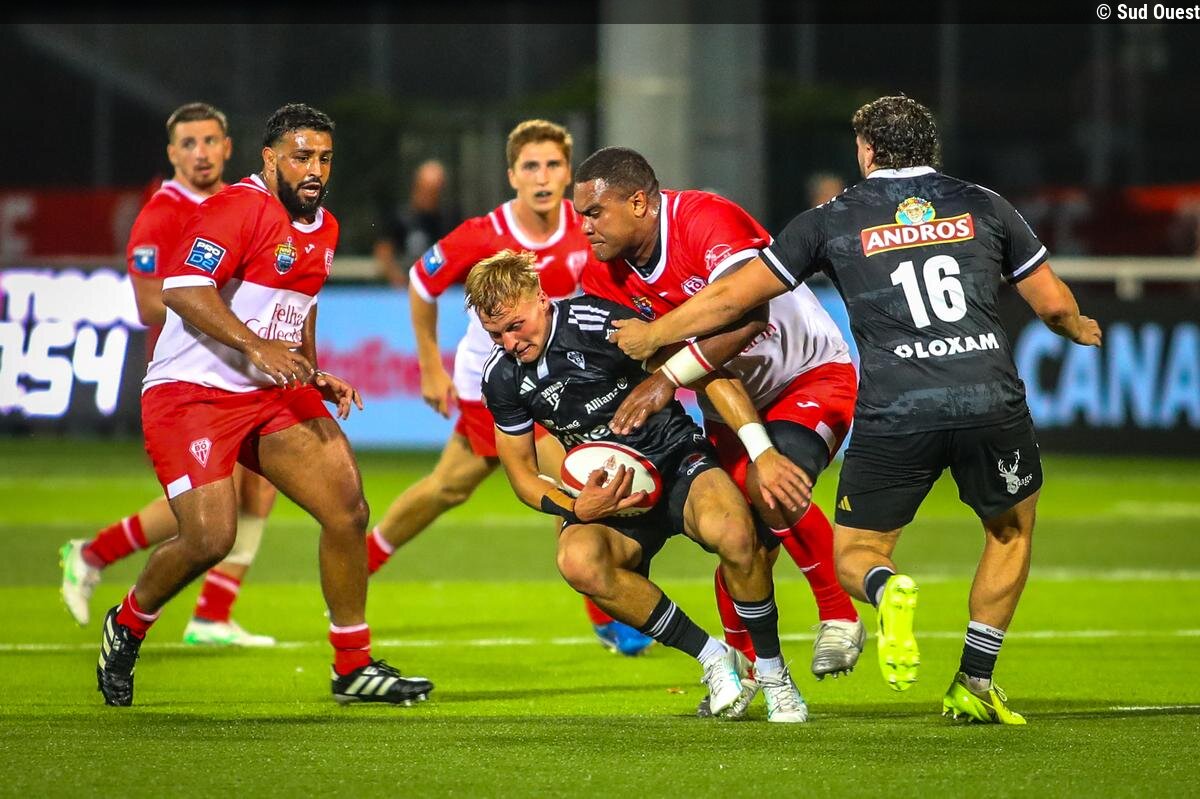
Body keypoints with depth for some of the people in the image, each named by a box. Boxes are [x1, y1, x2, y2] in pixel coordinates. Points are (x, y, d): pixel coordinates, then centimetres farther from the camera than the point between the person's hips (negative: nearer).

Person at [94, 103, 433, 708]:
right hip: (192, 392, -8)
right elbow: (182, 290, -25)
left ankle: (353, 668, 6)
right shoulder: (238, 209, -14)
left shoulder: (323, 229, 15)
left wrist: (314, 378, 15)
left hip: (274, 396, 8)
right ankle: (127, 626, 13)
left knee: (347, 510, -5)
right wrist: (256, 346, -32)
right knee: (209, 538, -18)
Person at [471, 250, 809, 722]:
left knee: (733, 533, -37)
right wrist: (576, 510, -14)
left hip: (678, 461, -3)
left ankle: (773, 674, -12)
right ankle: (713, 659, -17)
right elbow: (521, 472, 8)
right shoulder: (501, 378, -3)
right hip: (607, 497, 3)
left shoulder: (599, 324, -18)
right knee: (578, 561, -33)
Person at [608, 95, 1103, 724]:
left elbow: (732, 297, 15)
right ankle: (974, 685, 21)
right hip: (992, 403, 1)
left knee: (854, 558, 14)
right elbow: (1053, 303, 18)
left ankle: (887, 590, -23)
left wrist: (651, 336, 29)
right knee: (1012, 529, 27)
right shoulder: (983, 207, 14)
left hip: (893, 416, -1)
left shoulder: (833, 219, 11)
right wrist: (1080, 330, 42)